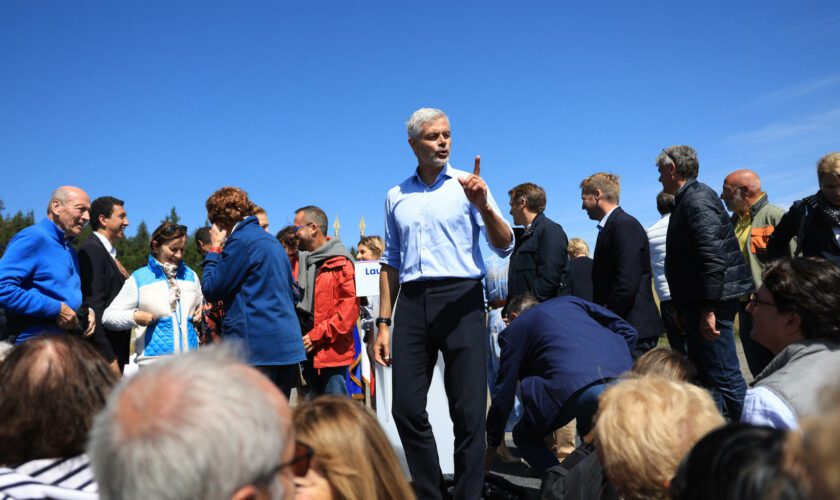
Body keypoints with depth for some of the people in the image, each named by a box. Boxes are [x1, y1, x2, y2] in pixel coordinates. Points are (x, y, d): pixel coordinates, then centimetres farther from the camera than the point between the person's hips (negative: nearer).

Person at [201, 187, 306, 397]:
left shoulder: (241, 240, -9)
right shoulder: (272, 241, 18)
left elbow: (211, 289, -6)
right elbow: (292, 292, 24)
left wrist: (215, 249, 4)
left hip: (256, 346, -8)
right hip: (287, 345, 9)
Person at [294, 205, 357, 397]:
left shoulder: (339, 262, -9)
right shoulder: (305, 262, 16)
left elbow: (350, 307, -15)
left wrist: (318, 335, -17)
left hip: (331, 350, -8)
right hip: (310, 352, 8)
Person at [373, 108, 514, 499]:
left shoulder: (467, 184, 4)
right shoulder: (396, 197, 14)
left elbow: (504, 247, -4)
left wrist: (483, 206, -23)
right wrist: (384, 324, 11)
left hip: (460, 298, -3)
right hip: (412, 304, 3)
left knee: (468, 412, -1)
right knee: (406, 409, 4)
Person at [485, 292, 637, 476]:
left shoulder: (515, 328, 22)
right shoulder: (569, 301, 32)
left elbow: (504, 393, 23)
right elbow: (628, 331, 23)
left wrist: (492, 443, 33)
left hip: (574, 383, -5)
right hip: (621, 374, 6)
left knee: (525, 437, 17)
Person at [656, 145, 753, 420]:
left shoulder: (697, 199, -13)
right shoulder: (687, 200, 18)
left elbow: (713, 256, -23)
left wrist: (708, 310, -24)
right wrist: (683, 308, 22)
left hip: (710, 302, -11)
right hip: (697, 304, 11)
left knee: (723, 377, -7)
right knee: (703, 374, 16)